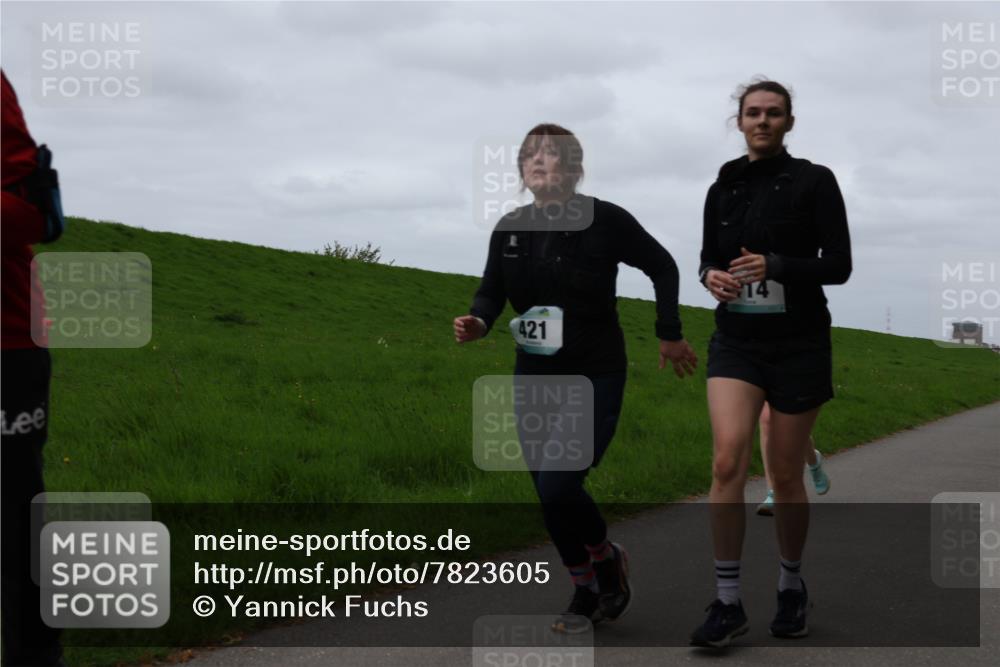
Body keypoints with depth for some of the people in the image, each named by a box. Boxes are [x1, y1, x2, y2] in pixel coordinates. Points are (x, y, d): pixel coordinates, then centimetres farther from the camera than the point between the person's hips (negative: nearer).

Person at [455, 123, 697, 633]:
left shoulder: (605, 221, -12)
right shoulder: (510, 229, -1)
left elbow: (662, 268, 3)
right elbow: (492, 292, 9)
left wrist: (669, 334, 3)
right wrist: (478, 322, -13)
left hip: (596, 378, -4)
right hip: (535, 377, 5)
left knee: (558, 487, -17)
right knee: (549, 496, 6)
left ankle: (606, 555, 14)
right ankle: (586, 591, 27)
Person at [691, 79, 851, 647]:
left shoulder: (814, 181, -4)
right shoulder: (724, 187, 8)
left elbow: (839, 265, -8)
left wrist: (775, 266, -23)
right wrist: (712, 276, -9)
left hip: (799, 343, -2)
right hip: (736, 341, 2)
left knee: (785, 473, 5)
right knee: (728, 459, -17)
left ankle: (792, 586, 28)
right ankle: (728, 602, -11)